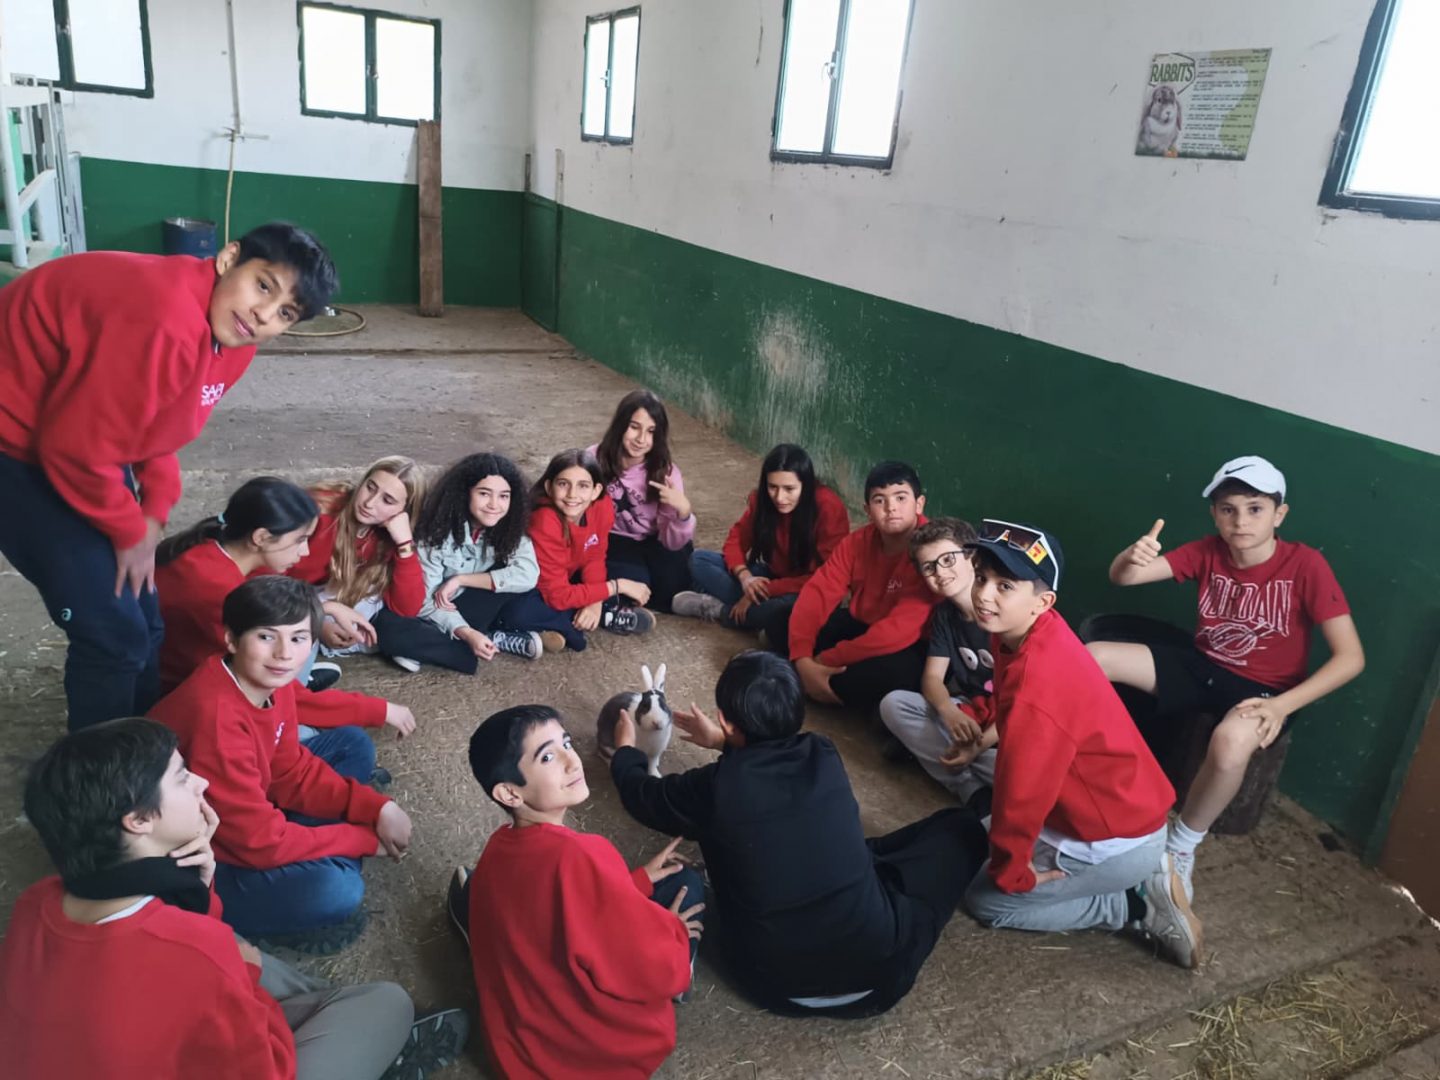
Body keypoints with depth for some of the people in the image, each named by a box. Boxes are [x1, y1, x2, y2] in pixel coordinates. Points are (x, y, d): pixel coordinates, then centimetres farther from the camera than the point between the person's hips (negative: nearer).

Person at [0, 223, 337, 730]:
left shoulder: (232, 340, -5)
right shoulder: (164, 323, -35)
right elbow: (75, 448, -28)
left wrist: (153, 513, -1)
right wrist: (130, 532, -12)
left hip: (73, 433, 9)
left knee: (144, 617, 14)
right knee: (113, 633, -7)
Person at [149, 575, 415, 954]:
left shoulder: (271, 681, -8)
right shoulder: (217, 717, -34)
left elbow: (293, 771, 1)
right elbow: (260, 840, -29)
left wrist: (375, 808, -13)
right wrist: (366, 839, -17)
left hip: (240, 822, 9)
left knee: (353, 745, 6)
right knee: (334, 890, -31)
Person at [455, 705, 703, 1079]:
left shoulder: (494, 851, -9)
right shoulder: (578, 857, -33)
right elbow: (656, 970, -25)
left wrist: (637, 880, 11)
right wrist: (671, 930, -4)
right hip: (619, 1047, -5)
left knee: (464, 884, 20)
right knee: (687, 882, 7)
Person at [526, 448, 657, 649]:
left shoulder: (603, 506, -21)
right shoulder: (545, 523, -36)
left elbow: (595, 557, -6)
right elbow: (557, 596, -34)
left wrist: (595, 600, -25)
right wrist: (617, 586, -30)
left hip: (569, 578, 4)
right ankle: (608, 617, -18)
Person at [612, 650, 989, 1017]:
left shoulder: (713, 786, -14)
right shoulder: (824, 756, -6)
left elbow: (644, 797, 10)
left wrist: (626, 750, 30)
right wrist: (723, 743, 35)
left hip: (775, 983, 1)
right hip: (877, 964, 0)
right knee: (960, 826, 15)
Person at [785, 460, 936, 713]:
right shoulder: (857, 542, -7)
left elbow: (900, 630, -35)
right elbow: (817, 592, -12)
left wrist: (826, 660, -28)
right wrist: (803, 661, -29)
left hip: (912, 648, -6)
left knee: (893, 673, -41)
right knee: (780, 621, -3)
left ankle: (831, 686, -11)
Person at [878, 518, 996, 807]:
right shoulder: (944, 614, 4)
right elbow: (932, 678, 1)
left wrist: (983, 742, -26)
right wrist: (950, 713, -24)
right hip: (969, 711, 7)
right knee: (893, 704, -17)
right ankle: (974, 790, -24)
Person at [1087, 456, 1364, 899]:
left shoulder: (1306, 565, -16)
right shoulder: (1208, 552, -5)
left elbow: (1351, 657, -18)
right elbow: (1120, 577, -13)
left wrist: (1283, 704, -28)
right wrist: (1133, 557, -38)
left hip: (1262, 689, -4)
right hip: (1200, 666, 5)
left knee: (1230, 743, -40)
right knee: (1093, 657, -15)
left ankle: (1180, 849, -14)